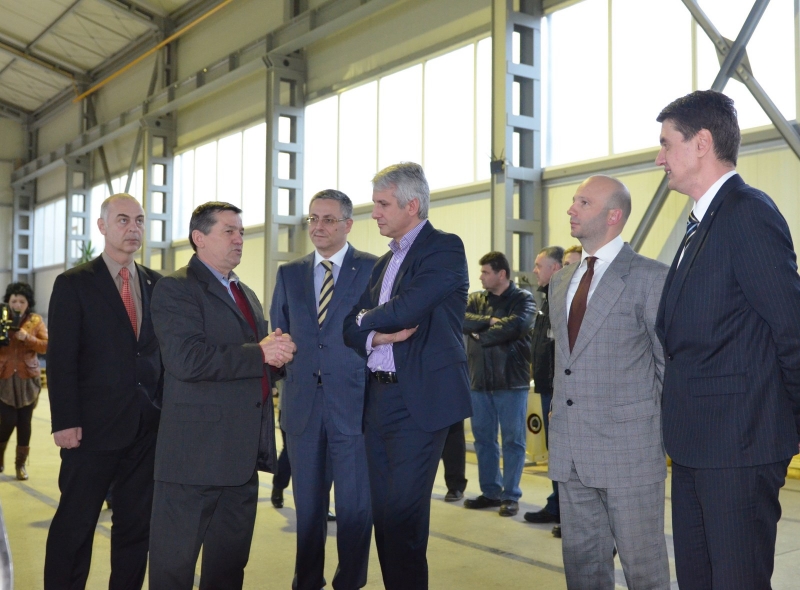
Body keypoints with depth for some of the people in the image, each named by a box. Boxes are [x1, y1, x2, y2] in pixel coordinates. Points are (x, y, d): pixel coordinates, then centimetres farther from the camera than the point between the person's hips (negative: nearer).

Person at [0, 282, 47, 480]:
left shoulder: (36, 320, 2)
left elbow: (47, 346, -5)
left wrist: (27, 338, -18)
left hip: (28, 379, 1)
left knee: (24, 422, 3)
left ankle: (21, 464, 17)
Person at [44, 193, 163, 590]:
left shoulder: (157, 284, 10)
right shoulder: (74, 284, -1)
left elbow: (165, 349, 12)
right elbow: (60, 359, -6)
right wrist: (64, 422, -13)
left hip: (149, 427, 4)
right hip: (94, 426, -4)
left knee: (136, 526, 11)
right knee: (74, 527, 4)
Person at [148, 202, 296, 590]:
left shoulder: (246, 294, 20)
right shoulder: (176, 289, -8)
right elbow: (187, 358, -23)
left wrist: (278, 354, 0)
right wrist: (259, 353, -17)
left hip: (243, 454, 8)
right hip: (196, 452, -8)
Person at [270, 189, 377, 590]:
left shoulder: (374, 269, 0)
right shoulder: (289, 273, 12)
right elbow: (278, 336, 15)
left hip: (354, 403, -3)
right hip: (303, 403, 4)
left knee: (355, 505, 3)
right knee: (307, 504, 14)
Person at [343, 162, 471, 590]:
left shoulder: (445, 248, -7)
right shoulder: (385, 261, 18)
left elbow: (406, 309, -20)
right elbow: (352, 326, 13)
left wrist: (368, 319, 0)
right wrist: (378, 335, -9)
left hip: (419, 400, -8)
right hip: (378, 397, 8)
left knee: (402, 516, -6)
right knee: (383, 511, 11)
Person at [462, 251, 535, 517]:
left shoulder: (522, 299, -3)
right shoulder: (475, 299, 11)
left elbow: (517, 325, -22)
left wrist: (481, 336, -12)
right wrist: (490, 321, -19)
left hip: (511, 380, -5)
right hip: (480, 380, 5)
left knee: (513, 440, 3)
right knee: (483, 438, 11)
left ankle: (510, 495, 13)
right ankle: (490, 492, 23)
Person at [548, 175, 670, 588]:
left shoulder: (650, 277, -8)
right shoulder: (561, 280, 14)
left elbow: (671, 364, -6)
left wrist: (669, 436, -6)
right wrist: (557, 406, 14)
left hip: (628, 447, -6)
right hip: (570, 452, 7)